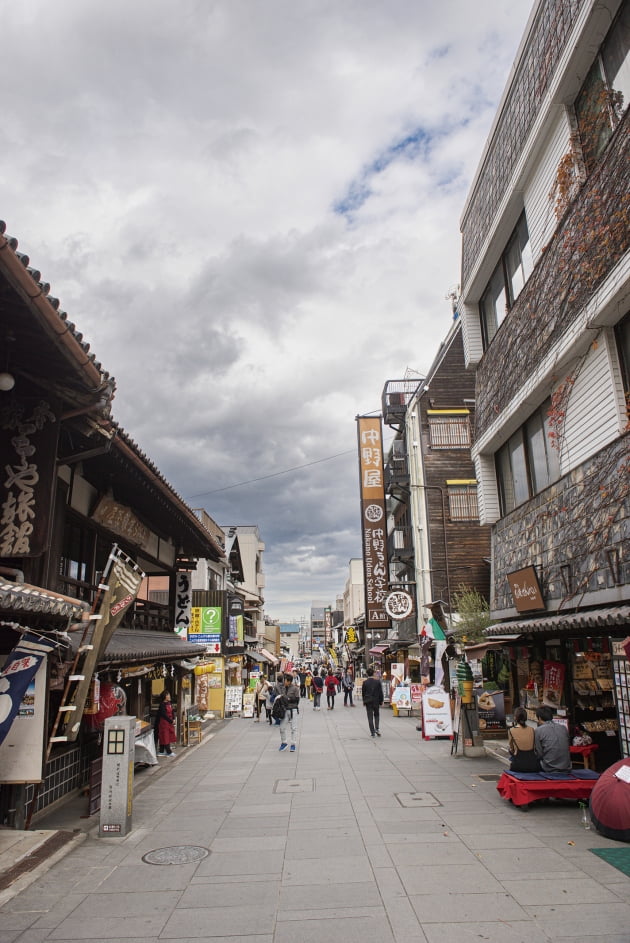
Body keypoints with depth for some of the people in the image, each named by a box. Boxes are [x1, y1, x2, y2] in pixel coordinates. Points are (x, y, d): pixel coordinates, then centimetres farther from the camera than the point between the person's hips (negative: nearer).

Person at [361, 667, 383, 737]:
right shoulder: (377, 682, -7)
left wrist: (364, 701, 12)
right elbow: (380, 692, -2)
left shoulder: (365, 682, -8)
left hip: (368, 702, -1)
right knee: (376, 715, 18)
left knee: (370, 717, 5)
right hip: (376, 702, 1)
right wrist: (381, 701, 7)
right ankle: (376, 729, 1)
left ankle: (373, 732, 3)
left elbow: (363, 693, 0)